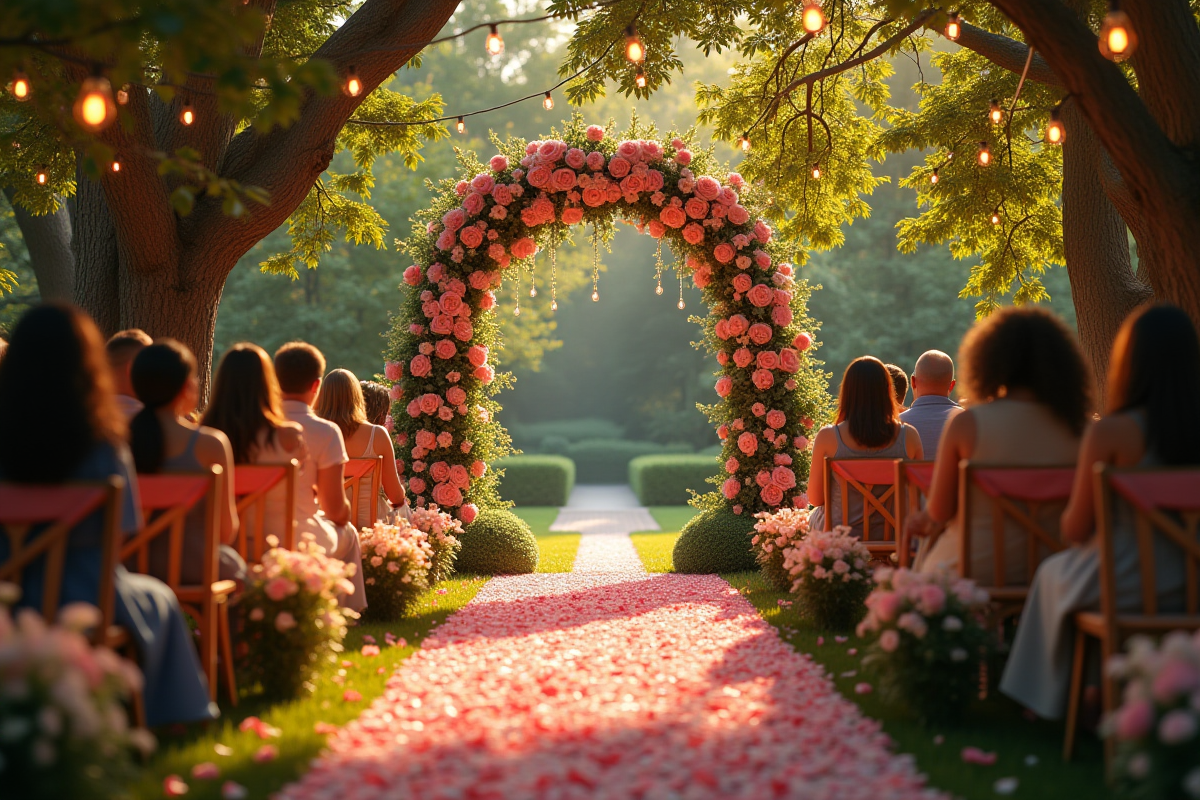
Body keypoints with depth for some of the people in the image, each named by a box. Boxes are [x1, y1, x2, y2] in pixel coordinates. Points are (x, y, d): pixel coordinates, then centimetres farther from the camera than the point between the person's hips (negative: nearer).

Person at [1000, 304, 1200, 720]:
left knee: (1053, 572, 30)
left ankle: (1068, 695, 40)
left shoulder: (1109, 432, -20)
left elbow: (1075, 530, -13)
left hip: (1121, 584, -4)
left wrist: (1071, 515, 10)